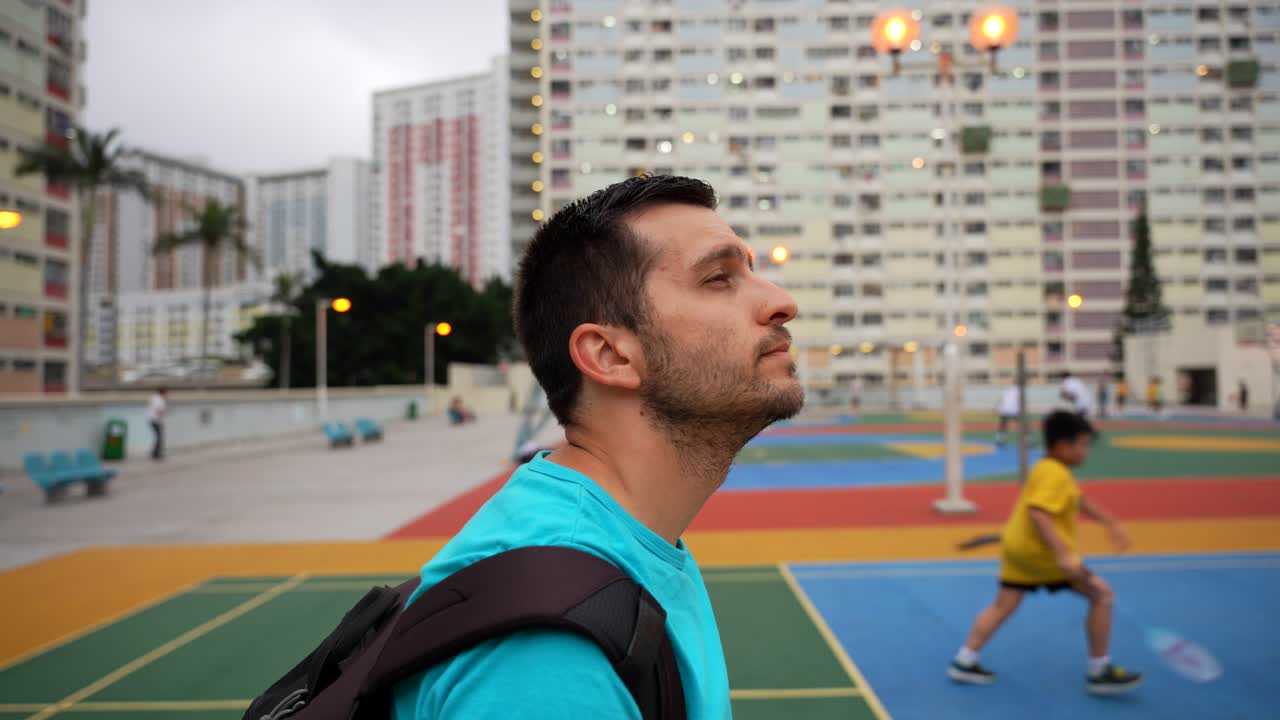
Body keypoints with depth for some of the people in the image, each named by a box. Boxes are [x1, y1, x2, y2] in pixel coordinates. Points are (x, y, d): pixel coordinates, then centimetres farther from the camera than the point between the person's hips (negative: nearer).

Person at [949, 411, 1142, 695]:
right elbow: (1038, 513, -31)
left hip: (1018, 547, 10)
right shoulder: (1055, 474, -19)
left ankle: (964, 661, 15)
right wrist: (1063, 555, -34)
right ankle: (1099, 672, 9)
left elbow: (1081, 501, 26)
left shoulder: (1049, 470, 14)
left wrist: (1111, 524, 23)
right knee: (1102, 594, 1)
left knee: (1003, 605, 13)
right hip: (1041, 551, -10)